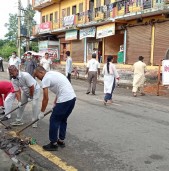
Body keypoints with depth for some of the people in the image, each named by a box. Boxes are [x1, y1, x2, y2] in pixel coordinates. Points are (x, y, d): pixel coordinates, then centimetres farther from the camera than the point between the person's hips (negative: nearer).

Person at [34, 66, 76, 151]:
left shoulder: (45, 79, -6)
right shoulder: (53, 73, 22)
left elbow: (46, 98, -5)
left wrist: (42, 112, 6)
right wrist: (55, 104, 32)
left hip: (64, 100, -9)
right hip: (72, 97, 9)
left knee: (54, 121, 5)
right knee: (63, 120, 22)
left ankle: (53, 144, 14)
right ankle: (61, 140, 32)